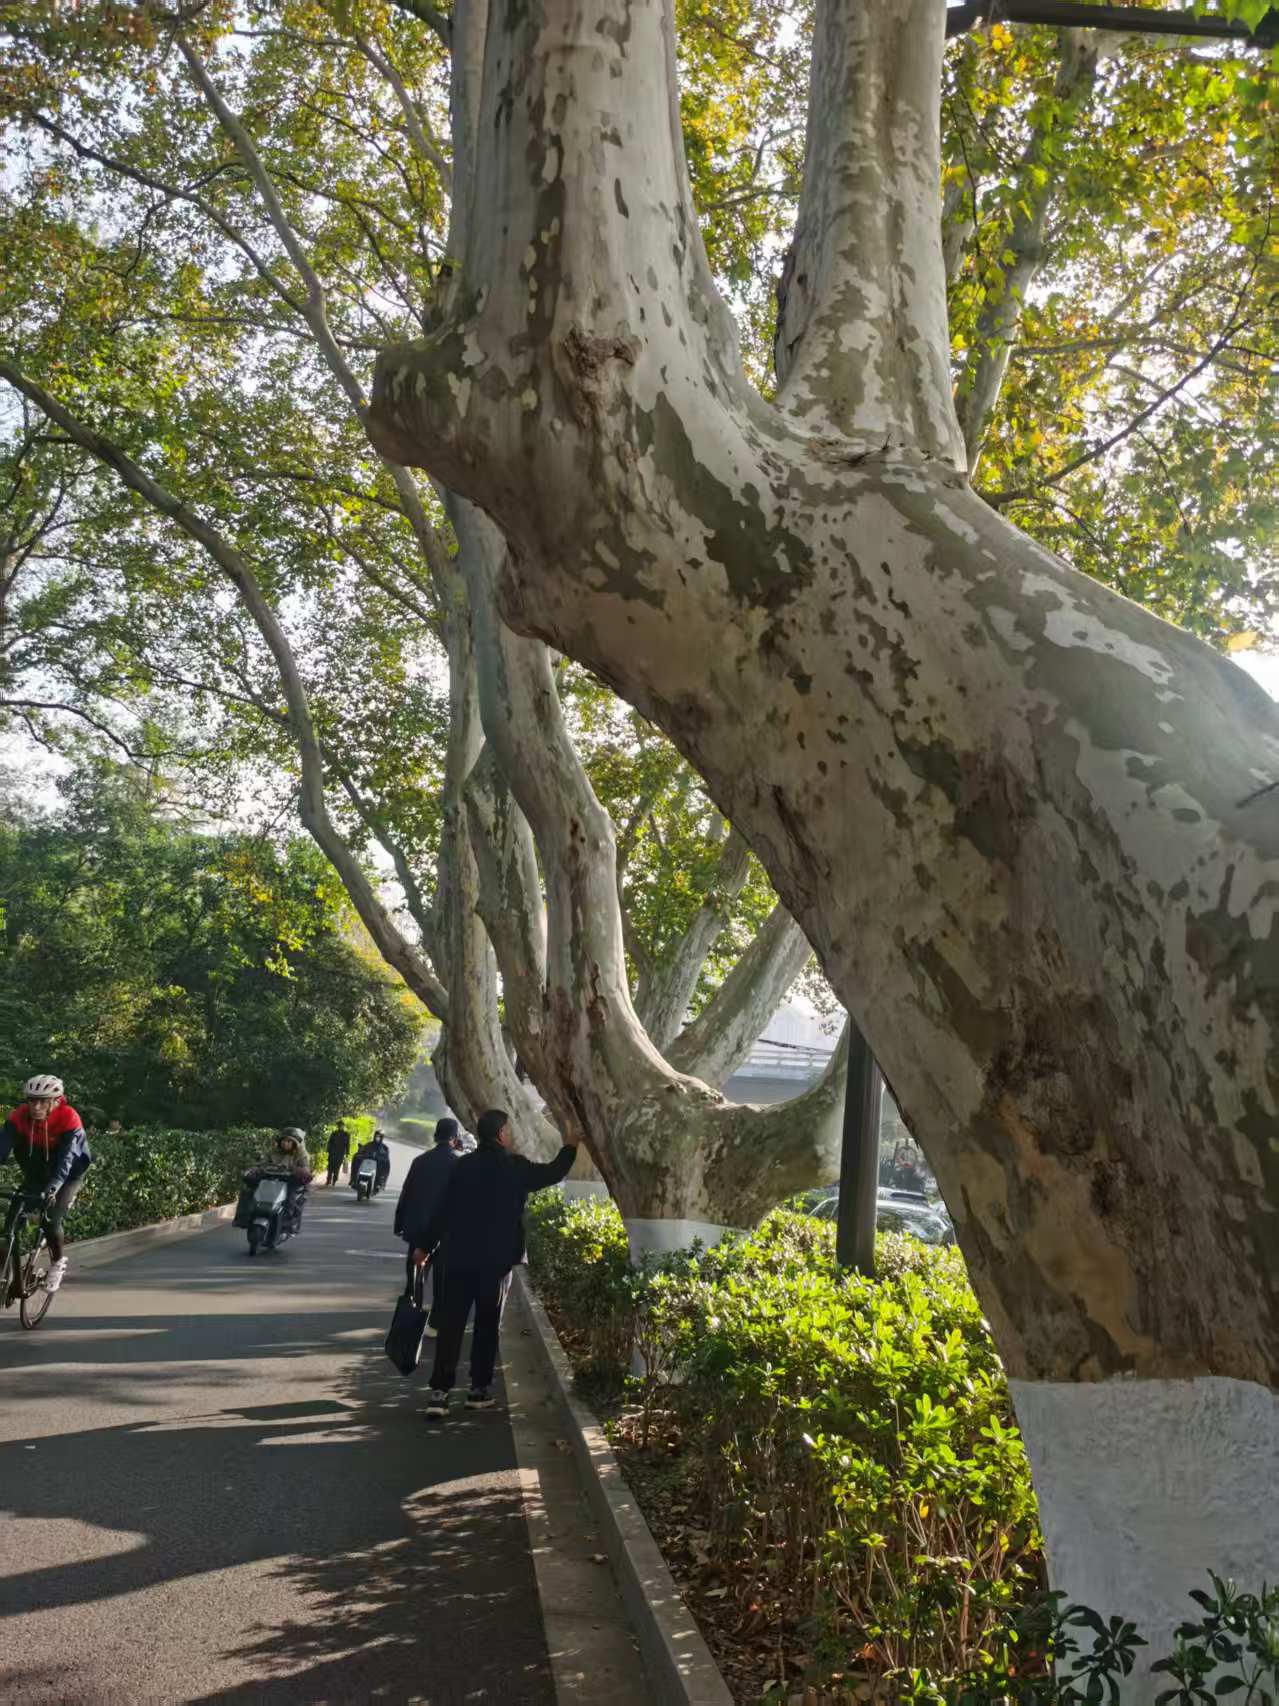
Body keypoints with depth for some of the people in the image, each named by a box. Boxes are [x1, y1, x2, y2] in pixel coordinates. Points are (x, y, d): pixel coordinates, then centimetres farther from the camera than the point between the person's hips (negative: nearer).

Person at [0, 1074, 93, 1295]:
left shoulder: (68, 1118, -30)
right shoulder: (19, 1116, -22)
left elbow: (66, 1157, -38)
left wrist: (53, 1186, -53)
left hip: (68, 1174, -4)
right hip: (36, 1173, 4)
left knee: (51, 1218, -18)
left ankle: (59, 1261, 7)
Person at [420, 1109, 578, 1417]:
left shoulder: (463, 1165, 0)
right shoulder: (515, 1167, -7)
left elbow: (443, 1209, 0)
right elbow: (552, 1173, 8)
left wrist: (426, 1246, 9)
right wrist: (571, 1147, 23)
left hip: (459, 1256, 2)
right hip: (497, 1258, -2)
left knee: (451, 1323, 3)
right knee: (487, 1324, 10)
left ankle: (439, 1391, -1)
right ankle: (479, 1389, 14)